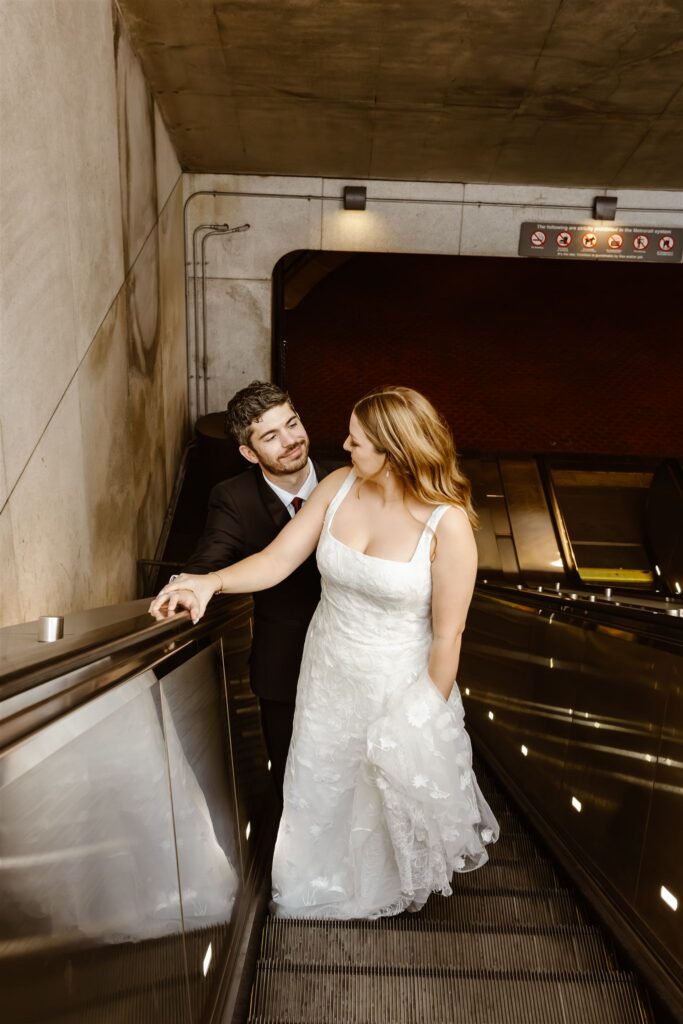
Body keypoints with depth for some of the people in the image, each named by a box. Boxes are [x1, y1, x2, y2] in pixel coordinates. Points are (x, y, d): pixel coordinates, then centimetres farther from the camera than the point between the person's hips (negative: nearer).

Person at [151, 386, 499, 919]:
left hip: (398, 687, -4)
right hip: (327, 675, 4)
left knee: (400, 797, 22)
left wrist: (428, 718, -11)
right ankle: (324, 888, 55)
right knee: (321, 792, 23)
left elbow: (447, 634, -18)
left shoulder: (447, 524, -26)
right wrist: (211, 582, -25)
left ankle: (403, 885, 58)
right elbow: (278, 559, -10)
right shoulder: (339, 485, -12)